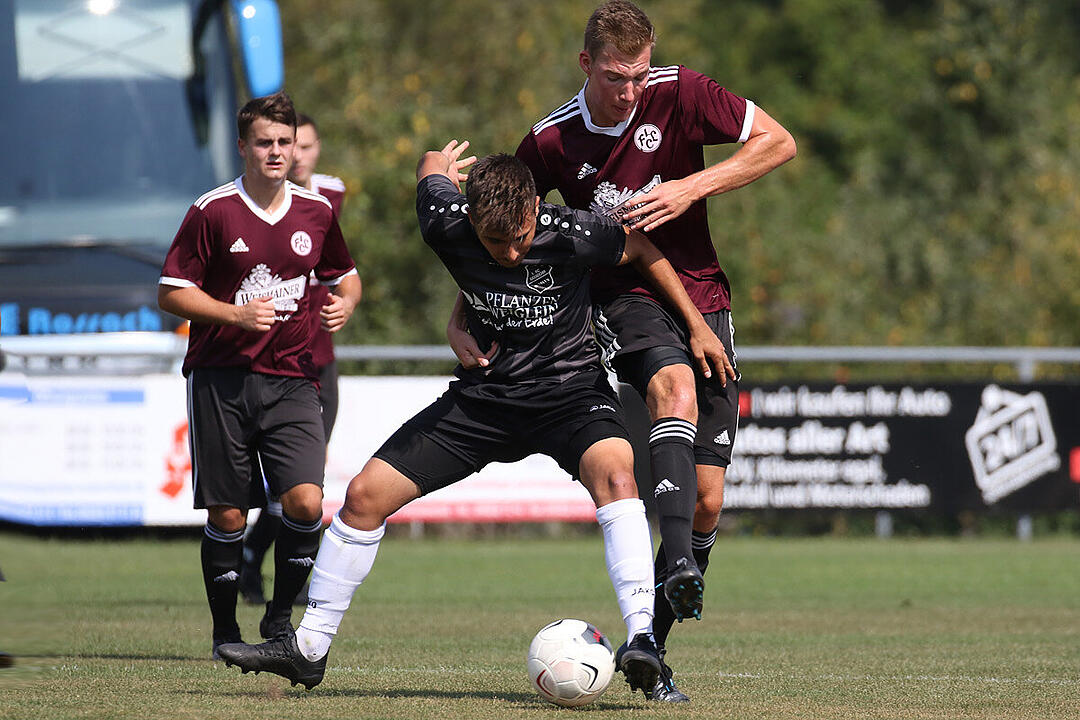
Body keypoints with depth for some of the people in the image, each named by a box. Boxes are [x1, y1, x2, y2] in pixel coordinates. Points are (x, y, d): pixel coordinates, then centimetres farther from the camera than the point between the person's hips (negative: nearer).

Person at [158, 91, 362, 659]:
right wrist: (236, 315, -16)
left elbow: (345, 274, 24)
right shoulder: (213, 211, -4)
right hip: (220, 379, -2)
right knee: (227, 516, 0)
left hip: (290, 378, 2)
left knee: (305, 502, -13)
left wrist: (345, 302, 1)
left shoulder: (316, 211, 7)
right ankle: (224, 632, 17)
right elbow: (172, 292, -3)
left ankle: (280, 617, 8)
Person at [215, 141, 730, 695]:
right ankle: (309, 649, 12)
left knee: (614, 473, -35)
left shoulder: (569, 235, -25)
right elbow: (433, 168, 4)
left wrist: (697, 325, 3)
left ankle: (641, 637, -39)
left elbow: (642, 250, -5)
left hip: (568, 387, -3)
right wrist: (442, 163, 29)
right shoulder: (446, 226, -19)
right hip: (482, 394, 3)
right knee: (365, 495, -2)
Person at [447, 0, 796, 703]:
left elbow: (778, 143, -4)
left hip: (701, 295, 2)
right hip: (623, 297, -2)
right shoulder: (551, 142, -6)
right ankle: (678, 563, -51)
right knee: (676, 385, -38)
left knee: (707, 501, -2)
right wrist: (464, 319, -4)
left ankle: (650, 648, 11)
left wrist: (691, 188, -15)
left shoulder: (680, 93, -7)